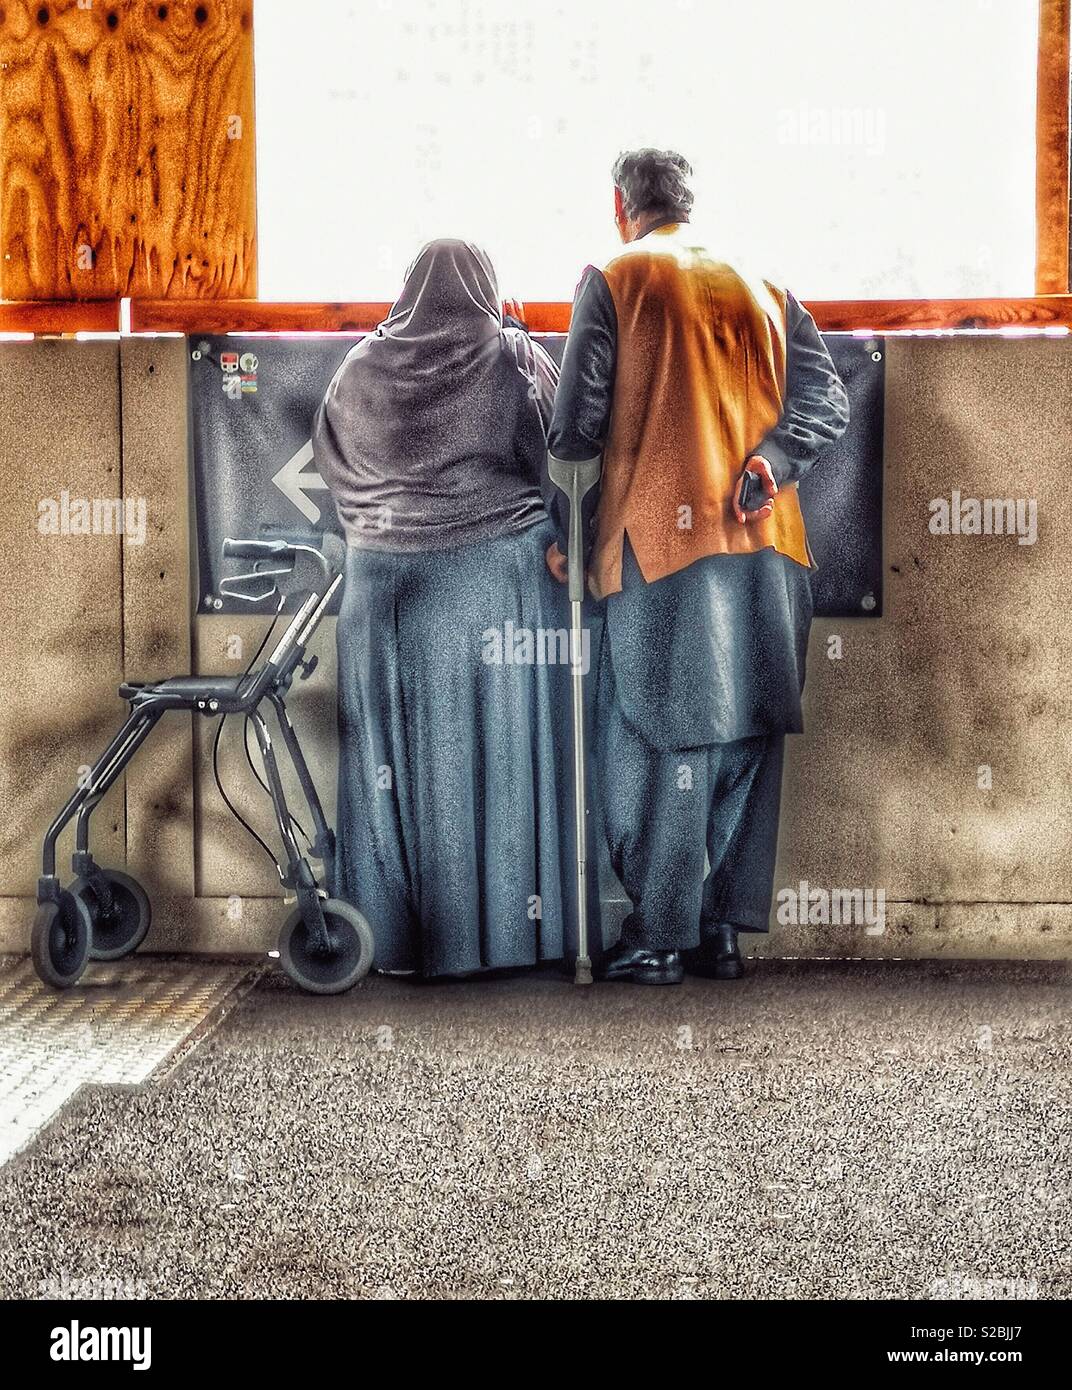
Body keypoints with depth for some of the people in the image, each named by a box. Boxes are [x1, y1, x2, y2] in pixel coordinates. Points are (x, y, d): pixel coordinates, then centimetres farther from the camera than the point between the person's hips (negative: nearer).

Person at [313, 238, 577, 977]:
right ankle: (509, 925, 5)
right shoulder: (512, 357, -4)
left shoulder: (363, 368, 4)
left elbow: (330, 462, 15)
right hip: (500, 577, -2)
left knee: (402, 753, 7)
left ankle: (397, 927, 10)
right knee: (499, 747, 2)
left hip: (388, 586, 2)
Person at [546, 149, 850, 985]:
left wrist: (564, 524, 13)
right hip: (767, 547, 4)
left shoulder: (615, 281, 2)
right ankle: (727, 933, 11)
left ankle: (659, 939, 1)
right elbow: (828, 400, 3)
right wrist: (769, 460, -7)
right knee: (749, 737, 8)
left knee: (666, 741, 0)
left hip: (663, 540, -4)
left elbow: (579, 423, -2)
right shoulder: (762, 290, 16)